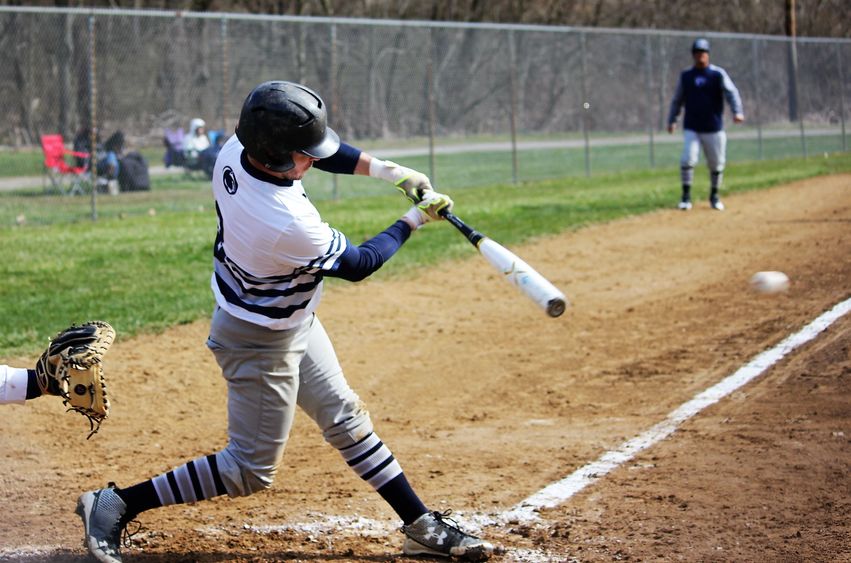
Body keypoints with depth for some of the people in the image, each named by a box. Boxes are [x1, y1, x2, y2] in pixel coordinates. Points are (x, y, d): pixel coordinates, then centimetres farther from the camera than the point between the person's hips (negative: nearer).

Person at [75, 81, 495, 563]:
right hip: (261, 342, -9)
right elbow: (359, 264, -19)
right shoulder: (288, 225, -39)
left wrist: (390, 171, -6)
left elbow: (323, 149, 3)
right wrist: (415, 219, -7)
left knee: (347, 419, 15)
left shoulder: (236, 149, -17)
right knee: (253, 470, 4)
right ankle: (117, 505, 10)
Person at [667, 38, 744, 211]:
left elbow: (731, 92, -14)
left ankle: (714, 196, 24)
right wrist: (672, 120, 6)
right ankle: (686, 196, -5)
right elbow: (677, 99, 14)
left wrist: (737, 112, -29)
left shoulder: (718, 74, -2)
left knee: (717, 163, 5)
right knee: (688, 159, -15)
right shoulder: (686, 76, 6)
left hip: (714, 129, -1)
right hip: (691, 128, 1)